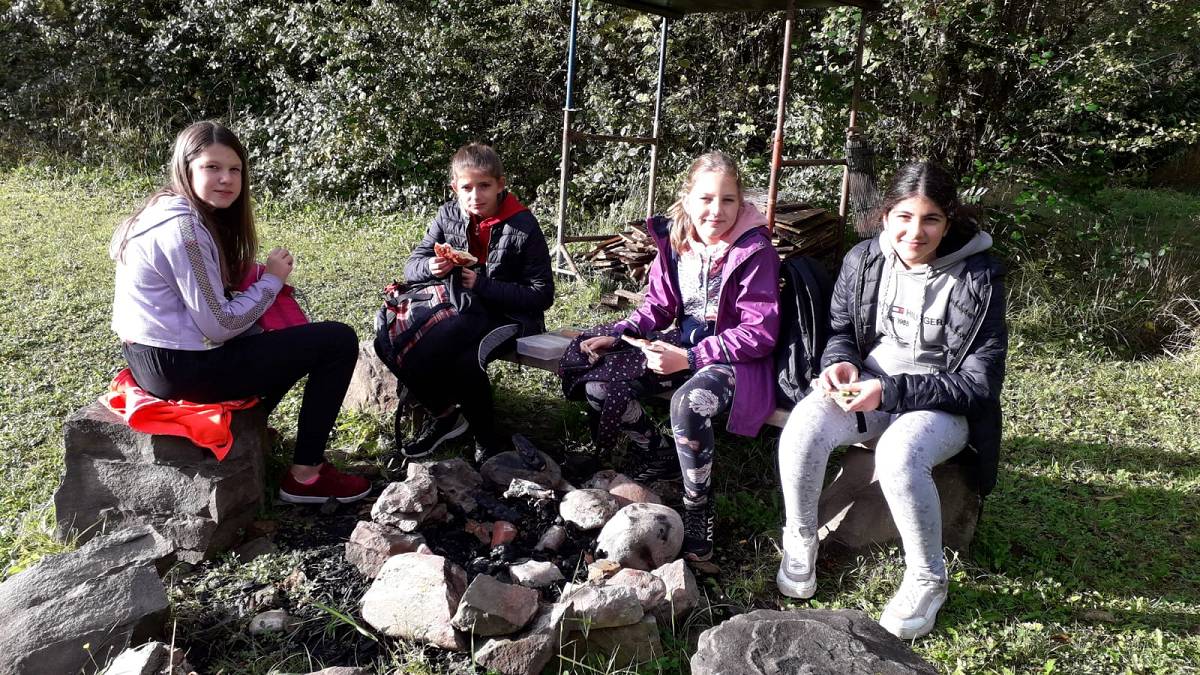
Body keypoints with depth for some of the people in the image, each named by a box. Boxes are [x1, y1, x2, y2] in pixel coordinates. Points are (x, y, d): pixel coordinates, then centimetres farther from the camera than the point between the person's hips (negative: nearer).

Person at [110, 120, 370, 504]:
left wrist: (264, 281, -2)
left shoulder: (171, 211, 9)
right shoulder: (184, 229, -21)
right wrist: (271, 280, -9)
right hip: (181, 368, -10)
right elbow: (219, 326, -21)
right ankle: (306, 475, 0)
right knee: (339, 341, -8)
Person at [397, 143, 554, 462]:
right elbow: (412, 266, 7)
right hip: (463, 311, 5)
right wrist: (431, 267, -18)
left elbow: (542, 295, -12)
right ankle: (444, 415, 4)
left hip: (510, 317, -5)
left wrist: (481, 285, -20)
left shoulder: (523, 227, -12)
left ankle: (486, 439, -7)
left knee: (465, 361, -35)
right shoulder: (448, 215, 2)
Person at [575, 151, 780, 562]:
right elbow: (658, 307, 11)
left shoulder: (755, 252, -17)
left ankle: (698, 511, -12)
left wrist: (689, 358, -25)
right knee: (600, 382, -9)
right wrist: (616, 336, -8)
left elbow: (760, 333, -18)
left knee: (687, 404, -37)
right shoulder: (675, 242, 0)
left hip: (736, 359, -6)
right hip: (683, 346, 7)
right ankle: (659, 455, 15)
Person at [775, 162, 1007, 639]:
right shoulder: (863, 259, -1)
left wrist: (889, 392, -24)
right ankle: (799, 543, -2)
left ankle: (927, 581, -9)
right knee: (802, 426, -27)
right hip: (868, 385, 4)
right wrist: (840, 362, -12)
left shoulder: (978, 279, -14)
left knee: (898, 455, -36)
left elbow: (979, 384, -15)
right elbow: (840, 329, 13)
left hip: (942, 405, -3)